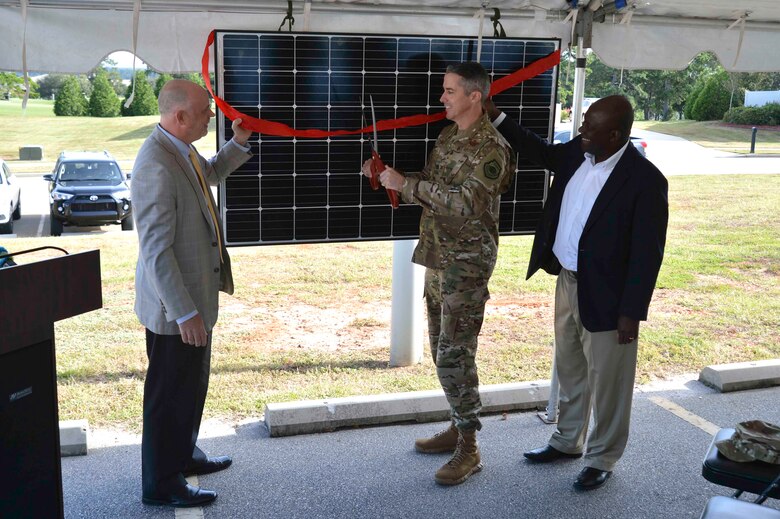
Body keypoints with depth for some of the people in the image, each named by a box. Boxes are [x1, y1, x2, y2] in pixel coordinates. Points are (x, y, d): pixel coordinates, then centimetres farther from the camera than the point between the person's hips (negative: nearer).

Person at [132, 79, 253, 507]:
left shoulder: (181, 150, 3)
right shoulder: (157, 167, -27)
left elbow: (209, 173, 27)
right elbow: (156, 250, -28)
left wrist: (238, 143, 10)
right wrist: (185, 313, -26)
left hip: (195, 296, 10)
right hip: (174, 308, -10)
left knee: (193, 384, 24)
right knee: (170, 393, 6)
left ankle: (183, 454, 44)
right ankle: (161, 483, 23)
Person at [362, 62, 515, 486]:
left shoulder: (491, 148, -16)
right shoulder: (448, 135, 11)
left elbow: (466, 203, -26)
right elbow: (429, 188, 16)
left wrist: (407, 184, -24)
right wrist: (387, 176, 1)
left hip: (467, 263, -9)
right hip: (437, 256, 9)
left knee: (454, 354, -8)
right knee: (441, 348, 15)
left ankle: (468, 449, 3)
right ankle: (458, 427, 29)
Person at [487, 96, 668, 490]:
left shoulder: (645, 180, -23)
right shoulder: (576, 153, -2)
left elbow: (647, 253, -19)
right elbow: (541, 152, 21)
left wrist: (632, 311, -17)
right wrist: (497, 117, 15)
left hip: (606, 295, -7)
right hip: (568, 281, 7)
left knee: (606, 381, 10)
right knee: (570, 370, 22)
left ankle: (602, 459, 29)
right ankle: (567, 441, 42)